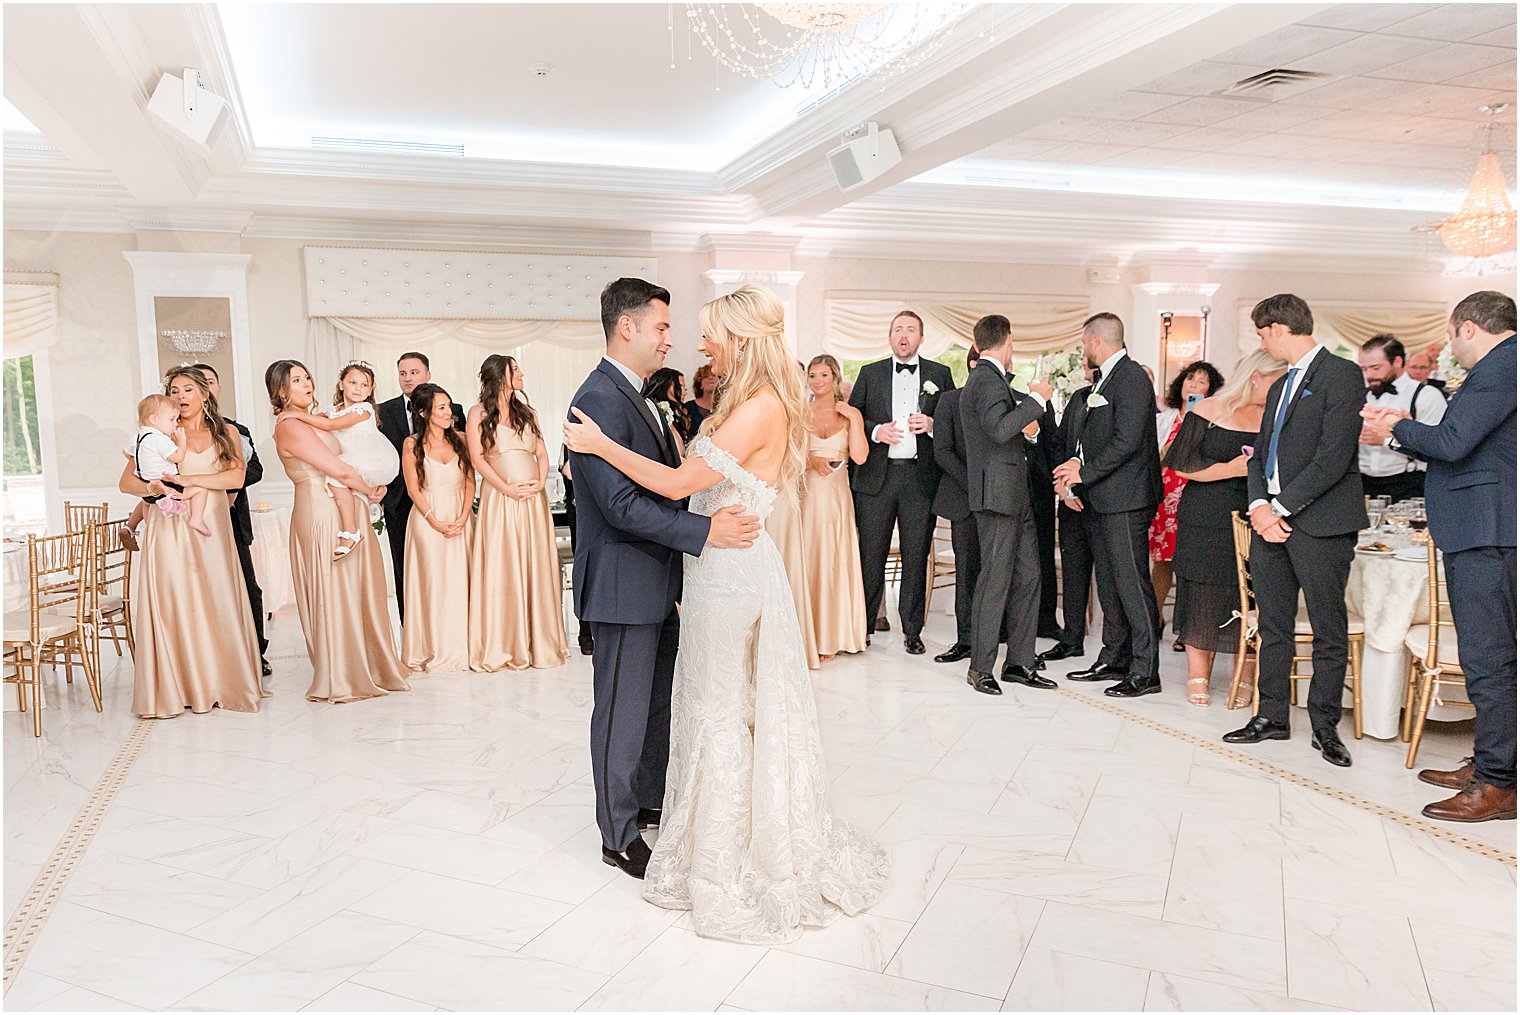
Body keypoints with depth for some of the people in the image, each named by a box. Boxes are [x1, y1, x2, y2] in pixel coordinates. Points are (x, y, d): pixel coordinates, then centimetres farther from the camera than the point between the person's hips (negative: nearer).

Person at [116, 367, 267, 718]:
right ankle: (174, 689, 0)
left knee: (216, 603, -1)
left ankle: (218, 684, 8)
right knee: (173, 605, -5)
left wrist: (190, 480, -14)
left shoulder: (226, 433, 11)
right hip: (169, 528, -1)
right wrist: (153, 488, -17)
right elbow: (126, 482, 4)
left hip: (211, 529, 1)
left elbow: (236, 477, -5)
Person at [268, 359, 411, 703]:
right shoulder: (289, 427, -13)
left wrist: (371, 487, 1)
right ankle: (339, 680, 8)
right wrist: (369, 491, 0)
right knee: (334, 597, -2)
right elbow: (339, 470, -16)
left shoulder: (310, 420, 16)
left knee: (356, 593, 13)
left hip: (344, 510, 9)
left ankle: (366, 668, 23)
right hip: (321, 512, -9)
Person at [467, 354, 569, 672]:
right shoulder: (478, 413, 4)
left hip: (533, 499, 4)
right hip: (499, 499, -4)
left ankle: (539, 642, 10)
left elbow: (542, 452, 12)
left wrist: (541, 482, -7)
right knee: (501, 568, -4)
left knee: (537, 566, 3)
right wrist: (507, 488, -14)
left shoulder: (527, 411, 17)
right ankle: (502, 647, 2)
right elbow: (477, 457, -5)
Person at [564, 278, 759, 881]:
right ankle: (620, 836, 19)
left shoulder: (636, 396, 13)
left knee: (660, 701, 21)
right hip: (623, 582, -10)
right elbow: (620, 503, -26)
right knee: (623, 712, 4)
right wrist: (704, 532, -28)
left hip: (655, 581, 10)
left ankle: (652, 801, 38)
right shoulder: (600, 400, -20)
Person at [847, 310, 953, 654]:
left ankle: (912, 631, 14)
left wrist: (932, 425, -9)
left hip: (920, 477, 0)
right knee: (871, 555, 4)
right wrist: (876, 431, -9)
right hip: (876, 476, 0)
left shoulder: (940, 375, 10)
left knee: (916, 558, 4)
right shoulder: (870, 374, 10)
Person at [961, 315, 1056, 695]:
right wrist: (1037, 399, -19)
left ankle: (1019, 662, 17)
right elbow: (1000, 429, -28)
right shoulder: (988, 379, -13)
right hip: (998, 493, -10)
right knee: (996, 578, -5)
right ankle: (980, 668, 4)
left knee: (1027, 574, 11)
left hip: (1014, 493, 10)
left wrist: (1025, 430, 38)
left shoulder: (987, 377, 18)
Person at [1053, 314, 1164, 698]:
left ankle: (1145, 672, -2)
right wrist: (1078, 463, 5)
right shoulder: (1104, 380, 18)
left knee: (1131, 582, -7)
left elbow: (1126, 442, -21)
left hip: (1125, 499, -10)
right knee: (1108, 582, 14)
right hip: (1101, 498, 10)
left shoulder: (1131, 379, -13)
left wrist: (1085, 472, -14)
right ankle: (1114, 660, 24)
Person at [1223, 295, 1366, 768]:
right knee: (1273, 626, 10)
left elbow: (1333, 457, -16)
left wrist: (1282, 508, -14)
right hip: (1272, 518, 8)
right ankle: (1271, 716, 19)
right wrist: (1259, 505, -2)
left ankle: (1324, 725, 11)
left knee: (1329, 630, 2)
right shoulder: (1280, 386, 20)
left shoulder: (1341, 374, -7)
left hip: (1320, 522, -8)